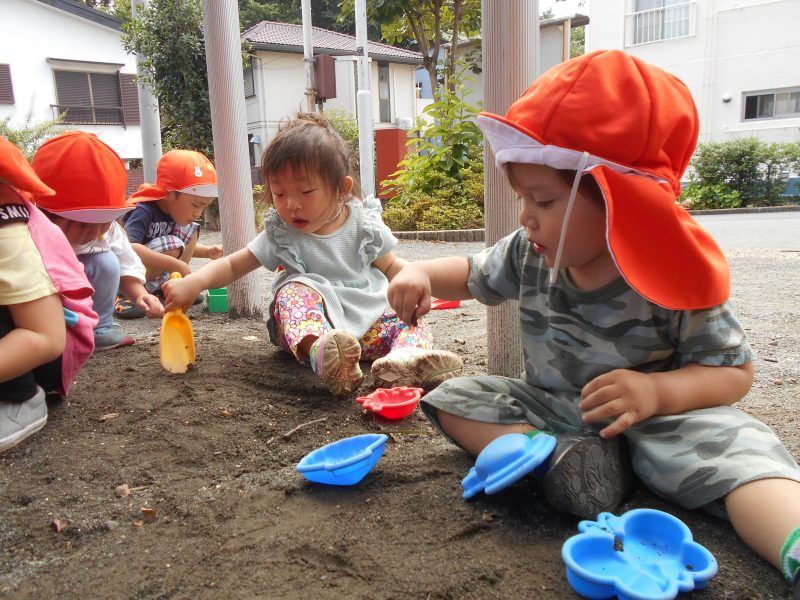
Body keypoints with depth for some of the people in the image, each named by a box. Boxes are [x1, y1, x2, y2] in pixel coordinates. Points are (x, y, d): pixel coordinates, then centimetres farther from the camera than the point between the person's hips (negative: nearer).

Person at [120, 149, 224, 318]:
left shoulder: (175, 212, -1)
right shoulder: (143, 211, -26)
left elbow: (185, 244, 18)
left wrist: (208, 251, -1)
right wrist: (175, 265, -44)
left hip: (151, 271, 8)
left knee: (189, 229, -3)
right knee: (171, 244, -29)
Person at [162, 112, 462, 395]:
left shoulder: (364, 224, 1)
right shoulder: (280, 235, -1)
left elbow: (390, 265, 11)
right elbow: (234, 265, 0)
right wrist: (193, 283, -18)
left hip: (366, 322, 2)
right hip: (308, 324, -1)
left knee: (414, 325, -21)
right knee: (294, 291, -30)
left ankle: (406, 357, -58)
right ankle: (321, 355, -61)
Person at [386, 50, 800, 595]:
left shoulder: (670, 277, -21)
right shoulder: (528, 254, -8)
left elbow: (735, 370, -14)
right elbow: (472, 275, 11)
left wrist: (658, 392, -33)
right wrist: (421, 274, -12)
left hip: (655, 420, -4)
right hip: (546, 405, 5)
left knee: (736, 445, -32)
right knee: (452, 399, -7)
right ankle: (551, 456, -25)